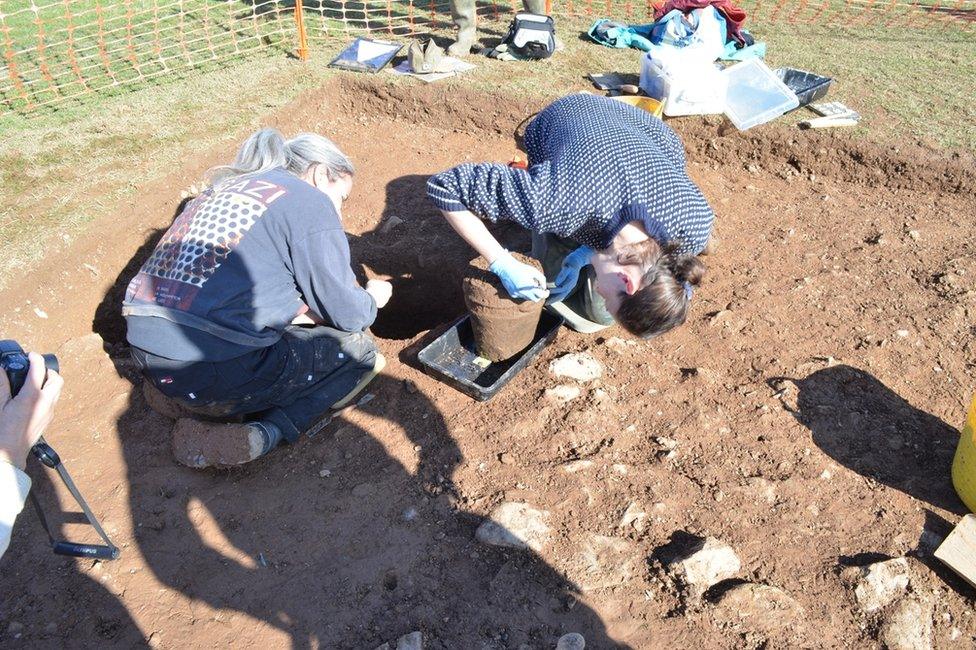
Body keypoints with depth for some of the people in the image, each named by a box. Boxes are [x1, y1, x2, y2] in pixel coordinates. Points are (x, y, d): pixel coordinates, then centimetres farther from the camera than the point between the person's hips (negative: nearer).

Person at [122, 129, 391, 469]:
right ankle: (263, 432, -8)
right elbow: (347, 314, -3)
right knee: (359, 348, 8)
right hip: (210, 367, -8)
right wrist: (372, 299, 19)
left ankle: (179, 393, 13)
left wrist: (305, 310, 18)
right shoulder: (309, 201, -4)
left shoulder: (227, 186, 21)